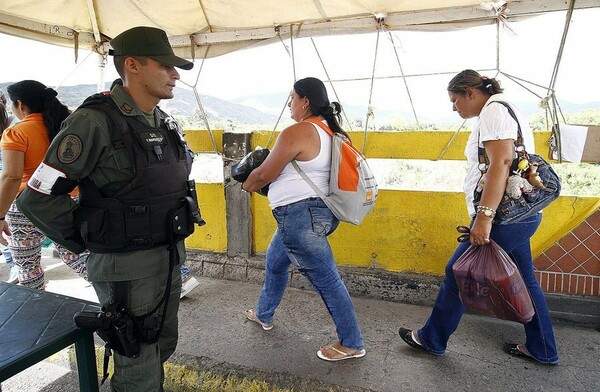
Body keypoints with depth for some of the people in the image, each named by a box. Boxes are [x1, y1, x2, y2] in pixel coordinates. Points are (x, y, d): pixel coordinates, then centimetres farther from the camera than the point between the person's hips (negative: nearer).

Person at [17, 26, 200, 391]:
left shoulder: (165, 122, 6)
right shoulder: (96, 121, -18)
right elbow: (40, 197, -15)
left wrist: (172, 244, 13)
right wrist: (90, 241, -8)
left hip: (171, 258, 7)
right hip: (126, 266, -7)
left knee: (164, 346, 23)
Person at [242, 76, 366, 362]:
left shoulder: (296, 132, -18)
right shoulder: (328, 130, 11)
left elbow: (264, 174, -11)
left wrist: (246, 185, 11)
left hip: (301, 216, -10)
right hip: (320, 212, 10)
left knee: (326, 280, 1)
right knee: (274, 261, 26)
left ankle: (351, 344, 17)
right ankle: (263, 315, 45)